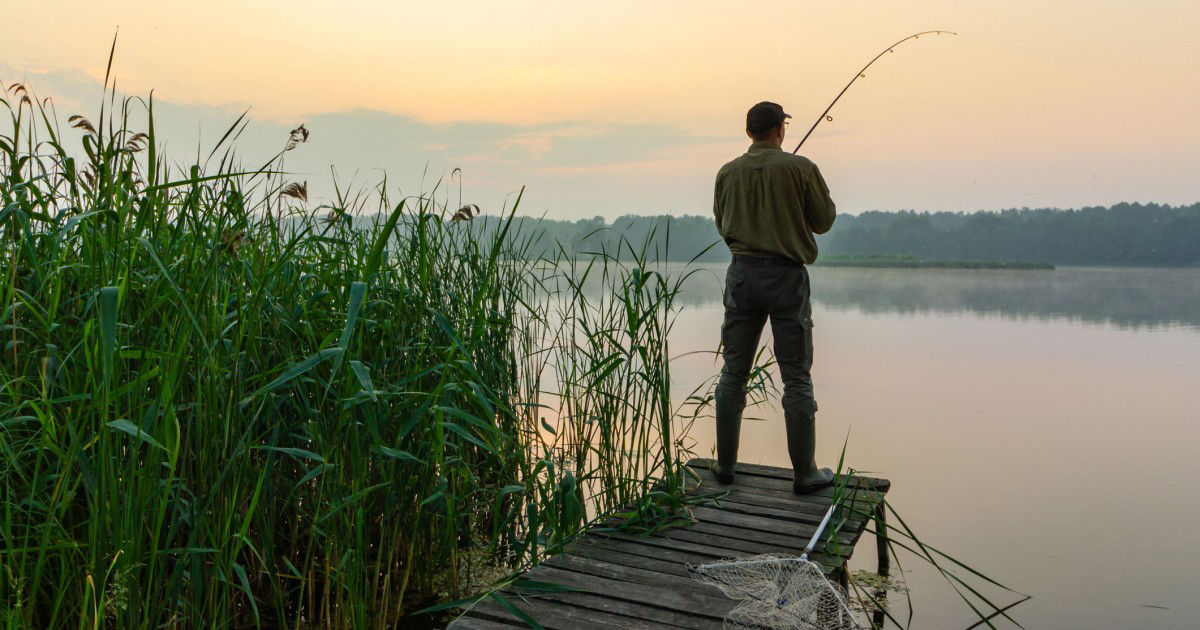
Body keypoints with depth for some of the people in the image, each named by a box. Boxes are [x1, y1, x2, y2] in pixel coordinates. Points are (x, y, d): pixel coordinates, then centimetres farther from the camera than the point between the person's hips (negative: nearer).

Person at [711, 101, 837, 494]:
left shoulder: (728, 173, 4)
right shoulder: (800, 168, -6)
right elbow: (824, 221, 2)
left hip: (743, 273, 3)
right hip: (787, 274, -3)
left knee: (733, 373, 11)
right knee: (797, 377, 3)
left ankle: (725, 465, 18)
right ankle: (805, 473, 9)